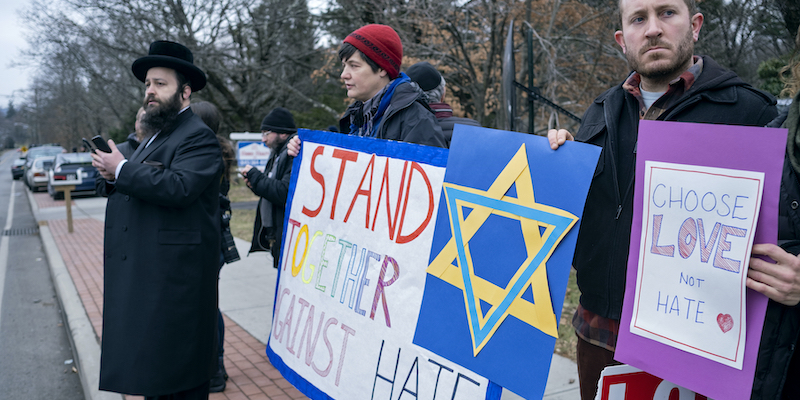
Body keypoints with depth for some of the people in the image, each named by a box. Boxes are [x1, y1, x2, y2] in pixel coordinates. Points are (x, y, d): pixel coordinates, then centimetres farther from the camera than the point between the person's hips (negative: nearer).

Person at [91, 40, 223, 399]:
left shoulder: (198, 137, -12)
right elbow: (139, 190, 22)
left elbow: (178, 187, -29)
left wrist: (122, 170, -17)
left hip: (173, 277, -10)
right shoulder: (156, 136, 20)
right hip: (144, 274, 10)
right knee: (151, 371, 18)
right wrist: (111, 176, 1)